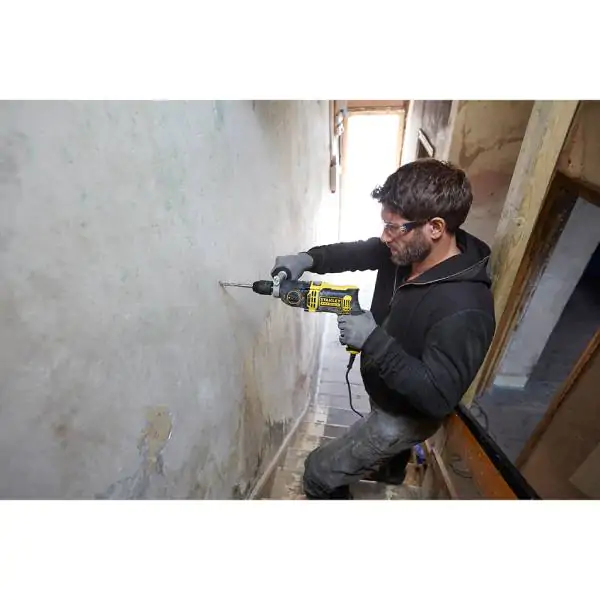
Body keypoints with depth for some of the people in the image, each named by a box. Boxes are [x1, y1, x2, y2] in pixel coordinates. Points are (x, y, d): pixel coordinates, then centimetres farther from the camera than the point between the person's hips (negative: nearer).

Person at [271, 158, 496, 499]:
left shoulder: (464, 310, -39)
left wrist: (373, 340, -39)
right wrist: (310, 259, -18)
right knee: (389, 439, 40)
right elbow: (357, 252, -2)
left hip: (409, 415, -7)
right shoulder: (409, 250, -17)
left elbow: (439, 397, -34)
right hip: (388, 393, 8)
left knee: (320, 473, 3)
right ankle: (392, 470, 74)